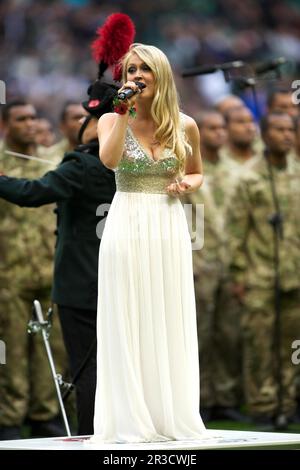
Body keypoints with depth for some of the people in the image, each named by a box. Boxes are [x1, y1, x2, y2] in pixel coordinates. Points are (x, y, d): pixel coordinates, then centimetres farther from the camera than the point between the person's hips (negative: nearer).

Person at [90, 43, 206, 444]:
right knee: (128, 323, -3)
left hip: (170, 227, 2)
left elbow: (197, 173, 20)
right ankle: (130, 421, -1)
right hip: (127, 225, -2)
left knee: (170, 323, 4)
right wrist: (125, 113, -16)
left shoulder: (184, 126, 7)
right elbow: (109, 160, -18)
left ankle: (172, 417, 10)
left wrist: (188, 184, -2)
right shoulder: (112, 120, 1)